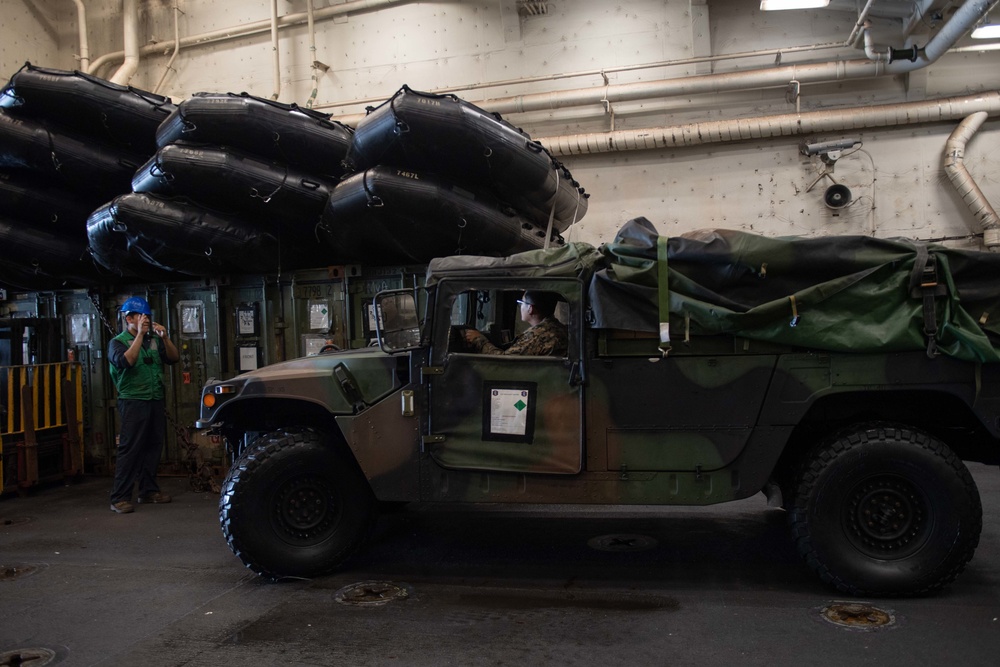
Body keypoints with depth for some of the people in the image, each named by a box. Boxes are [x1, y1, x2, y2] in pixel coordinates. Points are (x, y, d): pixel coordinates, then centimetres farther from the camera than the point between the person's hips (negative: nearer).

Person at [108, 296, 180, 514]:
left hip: (156, 400, 6)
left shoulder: (154, 340, 13)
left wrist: (165, 338, -8)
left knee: (154, 447, 9)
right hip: (133, 401, -6)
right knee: (129, 449, -8)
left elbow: (173, 358, 6)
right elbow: (126, 361, -22)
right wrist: (140, 335, -21)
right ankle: (120, 498, -6)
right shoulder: (118, 342, -3)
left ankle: (149, 490, 19)